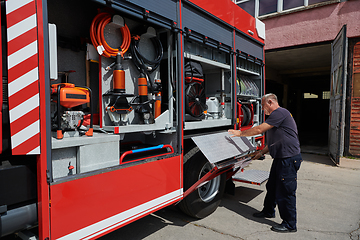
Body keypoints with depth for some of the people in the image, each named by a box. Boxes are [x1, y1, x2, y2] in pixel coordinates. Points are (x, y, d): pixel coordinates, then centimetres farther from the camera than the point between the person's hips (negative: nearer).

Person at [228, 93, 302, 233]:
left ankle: (290, 224, 12)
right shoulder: (275, 116, 19)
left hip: (289, 158, -11)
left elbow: (259, 129, -17)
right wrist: (262, 152, 20)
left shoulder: (280, 113, -14)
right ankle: (268, 211, 38)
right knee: (272, 186, 20)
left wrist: (241, 133, -7)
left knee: (285, 191, -2)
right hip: (280, 158, 11)